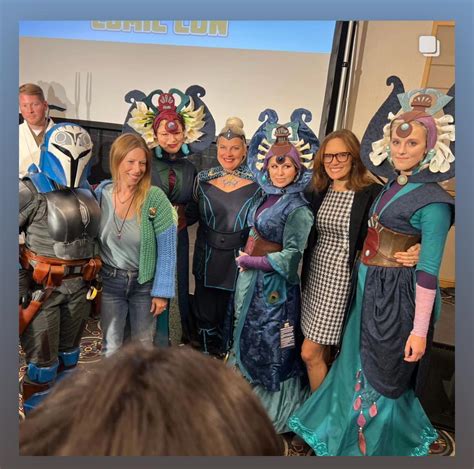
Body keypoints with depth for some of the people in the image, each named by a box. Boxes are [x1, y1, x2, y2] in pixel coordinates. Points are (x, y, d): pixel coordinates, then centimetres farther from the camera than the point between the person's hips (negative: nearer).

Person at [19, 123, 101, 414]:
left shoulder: (88, 192, 5)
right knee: (44, 362, 3)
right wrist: (20, 287, -15)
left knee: (69, 354, 21)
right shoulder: (30, 192, -12)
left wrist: (93, 275, 14)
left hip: (79, 286, 6)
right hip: (41, 287, -5)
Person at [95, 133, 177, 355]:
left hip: (145, 283, -1)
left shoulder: (155, 198, -17)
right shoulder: (101, 193, -8)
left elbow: (167, 249, -13)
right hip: (109, 281, 2)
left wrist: (162, 291, -12)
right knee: (111, 348, 14)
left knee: (144, 347, 17)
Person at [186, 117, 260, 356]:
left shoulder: (256, 183, -5)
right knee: (206, 311, 12)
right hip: (208, 259, 2)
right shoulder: (204, 179, 2)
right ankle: (208, 355, 37)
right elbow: (191, 214, 9)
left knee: (233, 314, 12)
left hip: (240, 260, -2)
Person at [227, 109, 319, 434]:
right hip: (251, 281, 8)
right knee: (248, 340, 21)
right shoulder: (265, 198, 5)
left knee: (272, 347, 8)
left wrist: (251, 262, -16)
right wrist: (246, 263, 3)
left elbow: (291, 255, -18)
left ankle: (274, 413, 30)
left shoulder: (297, 209, -17)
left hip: (275, 285, -8)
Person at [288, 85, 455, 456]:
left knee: (384, 377, 12)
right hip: (370, 290, 8)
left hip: (400, 297, -7)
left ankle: (377, 444, 39)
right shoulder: (392, 185, 7)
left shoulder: (432, 200, -17)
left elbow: (428, 271, -18)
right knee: (359, 365, 23)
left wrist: (420, 330, -17)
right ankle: (349, 431, 48)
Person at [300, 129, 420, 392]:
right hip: (314, 275, 6)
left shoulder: (372, 193, -12)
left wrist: (415, 251, -29)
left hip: (341, 279, -5)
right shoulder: (317, 192, 5)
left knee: (310, 353, 1)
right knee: (322, 350, 17)